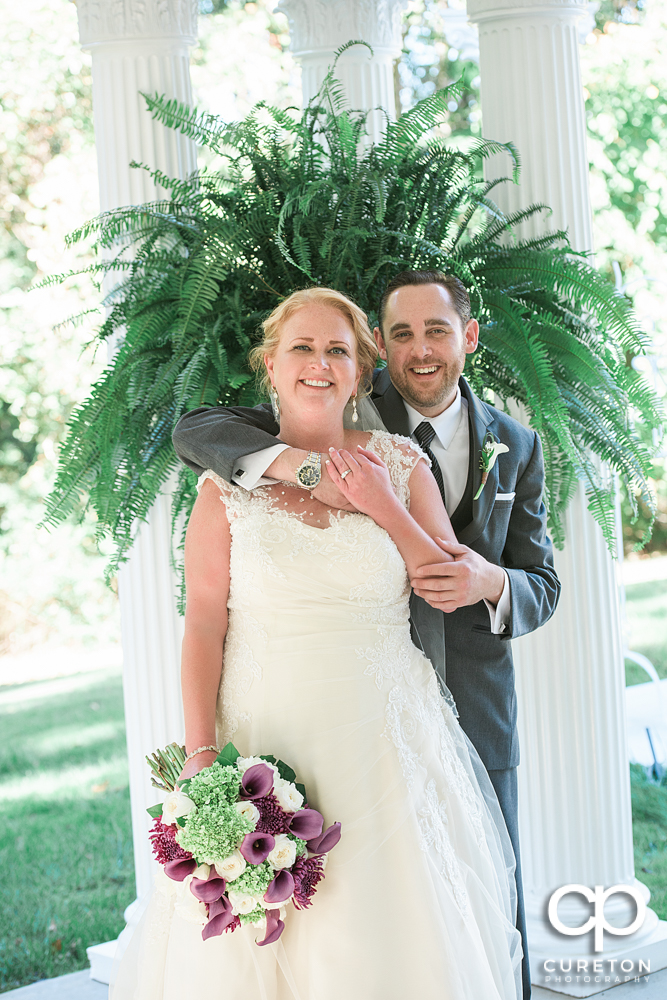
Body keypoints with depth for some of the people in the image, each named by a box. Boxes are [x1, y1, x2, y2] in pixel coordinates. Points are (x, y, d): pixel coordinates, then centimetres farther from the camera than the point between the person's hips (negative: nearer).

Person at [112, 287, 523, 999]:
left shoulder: (400, 464, 5)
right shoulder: (229, 478, 2)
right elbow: (203, 625, -2)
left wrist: (386, 510, -8)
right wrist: (200, 752, -11)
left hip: (386, 742, 1)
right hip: (265, 739, -1)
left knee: (394, 943, 4)